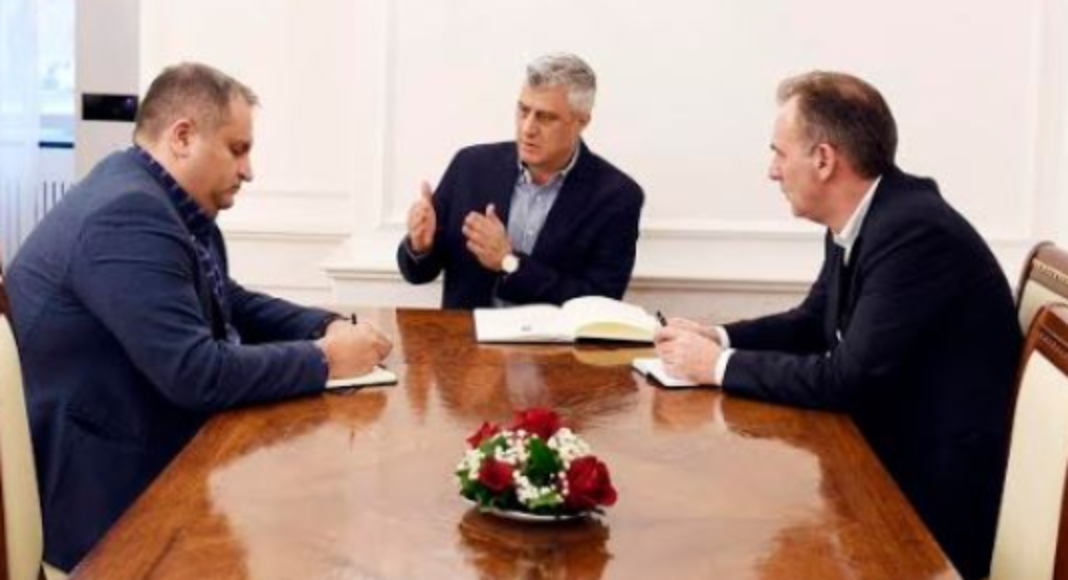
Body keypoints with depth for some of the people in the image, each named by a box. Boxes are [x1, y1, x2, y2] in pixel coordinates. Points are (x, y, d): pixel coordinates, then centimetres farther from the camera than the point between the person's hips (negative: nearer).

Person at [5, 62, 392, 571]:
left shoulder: (164, 202, 7)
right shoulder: (128, 215, -23)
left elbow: (230, 304, 19)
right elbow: (196, 373, -27)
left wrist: (326, 327, 2)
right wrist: (323, 359, -16)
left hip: (156, 455, 9)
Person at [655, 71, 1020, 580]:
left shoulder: (916, 231, -23)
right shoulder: (858, 222, 3)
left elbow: (851, 379, -25)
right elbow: (811, 325, 17)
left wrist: (722, 365, -16)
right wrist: (718, 338, 0)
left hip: (933, 496, -7)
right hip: (886, 456, 8)